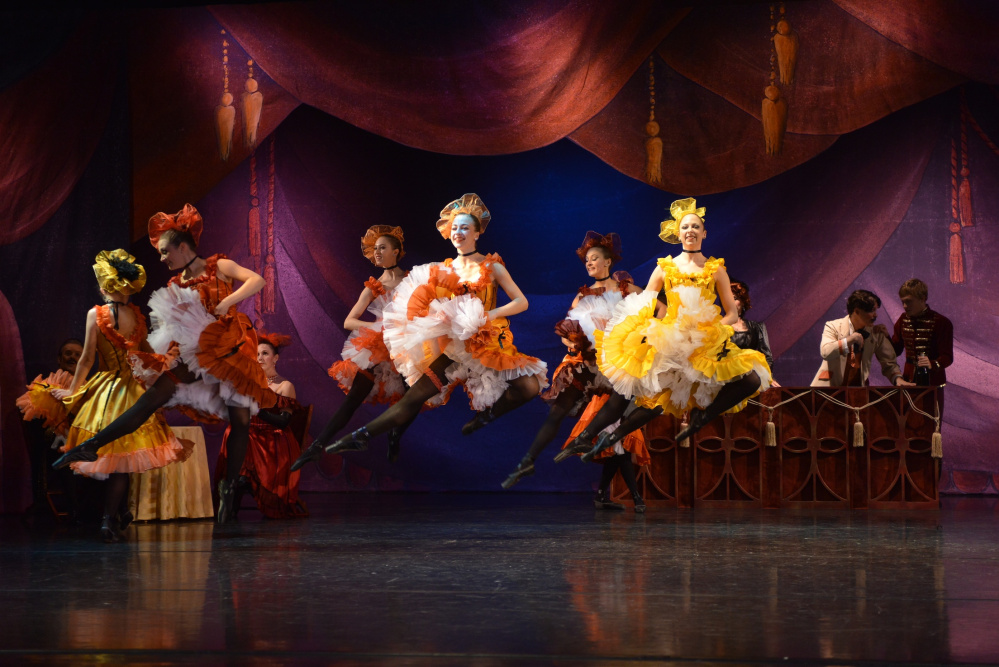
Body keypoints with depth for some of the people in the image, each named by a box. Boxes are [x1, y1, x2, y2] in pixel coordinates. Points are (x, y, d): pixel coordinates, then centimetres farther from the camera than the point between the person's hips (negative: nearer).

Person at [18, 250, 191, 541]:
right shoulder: (137, 315, 2)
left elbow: (87, 359, -8)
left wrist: (72, 391, 3)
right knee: (121, 459, 7)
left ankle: (118, 514, 11)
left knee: (112, 457, 7)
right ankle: (112, 518, 10)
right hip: (134, 391, 4)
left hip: (106, 388, -4)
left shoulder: (96, 314, -10)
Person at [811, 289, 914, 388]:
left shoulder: (877, 333, 5)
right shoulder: (833, 327, -5)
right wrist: (852, 339, -23)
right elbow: (825, 352, -22)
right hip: (830, 388, -3)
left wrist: (898, 379, -10)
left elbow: (889, 364, 9)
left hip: (859, 389, 3)